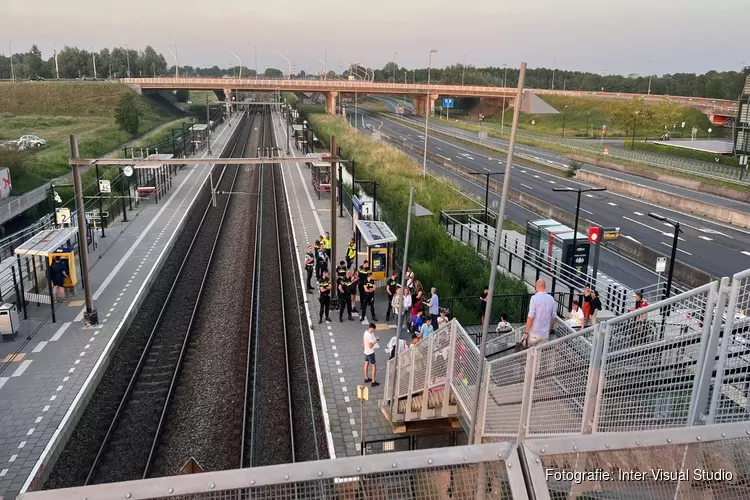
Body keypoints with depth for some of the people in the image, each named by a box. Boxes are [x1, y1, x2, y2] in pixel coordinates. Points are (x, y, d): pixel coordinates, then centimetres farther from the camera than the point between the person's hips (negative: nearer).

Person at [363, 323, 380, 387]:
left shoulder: (366, 332, -1)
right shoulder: (369, 335, -30)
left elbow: (363, 341, 13)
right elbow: (370, 346, -30)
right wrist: (375, 342, -18)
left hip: (366, 351, 10)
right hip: (370, 352, -10)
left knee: (366, 364, 22)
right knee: (374, 366, 1)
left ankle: (366, 378, 39)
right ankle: (373, 382, 6)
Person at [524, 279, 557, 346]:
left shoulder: (535, 298, -14)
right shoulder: (551, 299, 2)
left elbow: (531, 317, -17)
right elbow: (554, 317, 8)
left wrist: (526, 332, -9)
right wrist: (551, 328, 23)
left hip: (534, 333, -4)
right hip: (545, 334, 4)